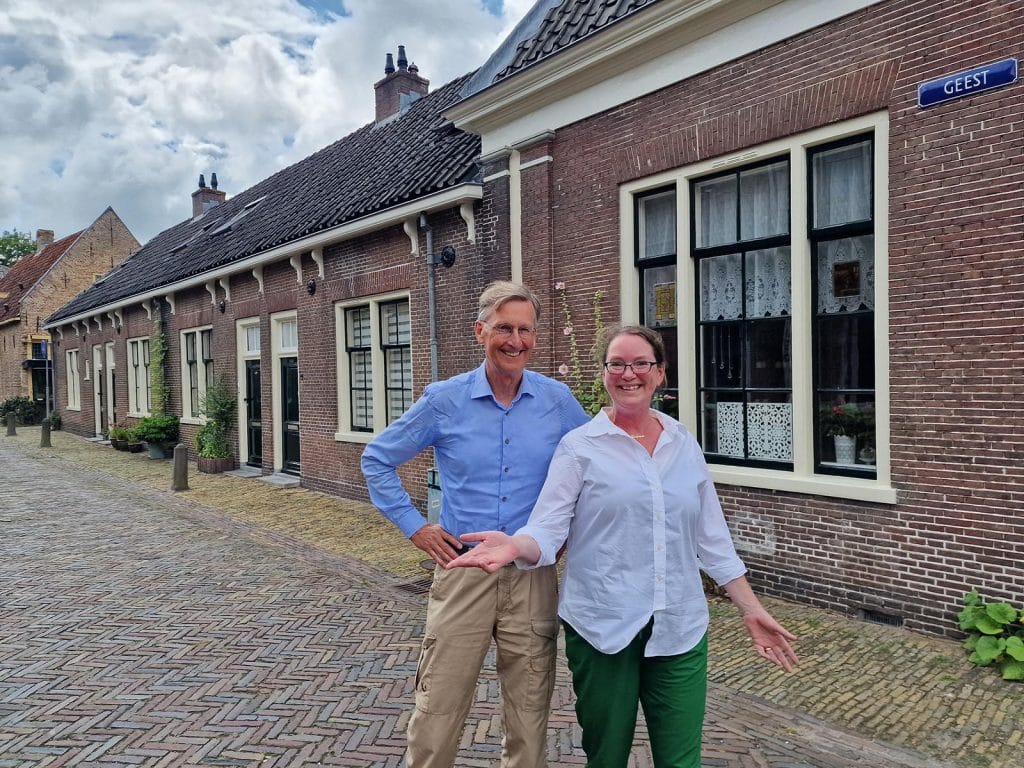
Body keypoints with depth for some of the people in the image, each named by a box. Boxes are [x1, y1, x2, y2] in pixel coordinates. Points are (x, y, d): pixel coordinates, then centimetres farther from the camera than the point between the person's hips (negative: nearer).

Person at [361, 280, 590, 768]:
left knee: (530, 711, 15)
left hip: (533, 575, 1)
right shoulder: (444, 400, -5)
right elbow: (377, 459, 6)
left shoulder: (557, 400, -1)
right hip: (463, 570, -1)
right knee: (437, 710, 7)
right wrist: (413, 526, 0)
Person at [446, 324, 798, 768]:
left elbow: (712, 539, 11)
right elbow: (546, 532, -10)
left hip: (679, 628, 3)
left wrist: (752, 610, 10)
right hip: (602, 626, -3)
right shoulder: (579, 446, -5)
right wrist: (513, 546, -32)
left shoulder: (685, 445, 7)